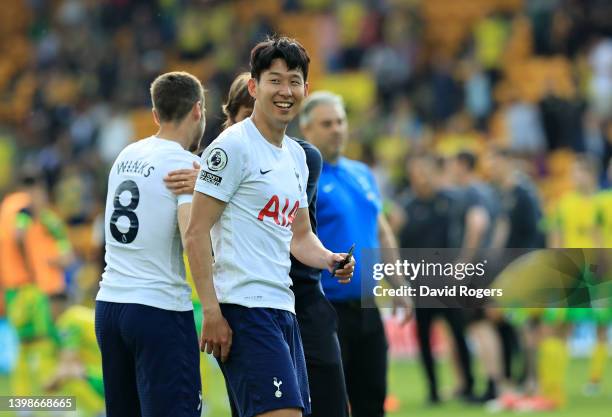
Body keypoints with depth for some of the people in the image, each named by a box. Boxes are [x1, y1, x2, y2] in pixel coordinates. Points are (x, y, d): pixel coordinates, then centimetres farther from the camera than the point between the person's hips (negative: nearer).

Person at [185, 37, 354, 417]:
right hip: (245, 310, -9)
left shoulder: (297, 155, 19)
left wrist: (329, 260, 6)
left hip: (283, 309, 9)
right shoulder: (233, 146, -8)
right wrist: (212, 311, -18)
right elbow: (197, 232, -12)